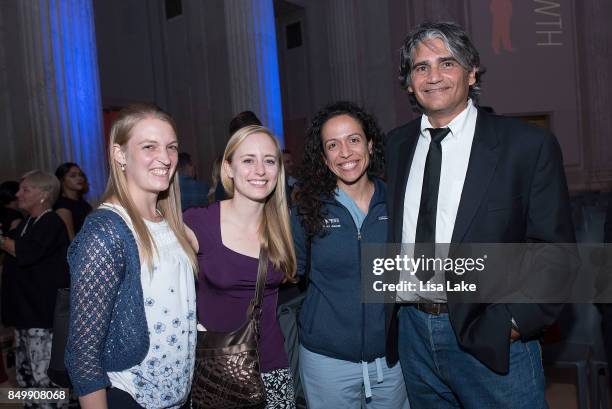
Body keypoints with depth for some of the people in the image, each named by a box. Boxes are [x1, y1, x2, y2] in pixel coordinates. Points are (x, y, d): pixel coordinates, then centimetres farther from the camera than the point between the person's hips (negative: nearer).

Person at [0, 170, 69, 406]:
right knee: (25, 375, 17)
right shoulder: (26, 224, 18)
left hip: (42, 313, -10)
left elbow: (25, 253, -24)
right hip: (25, 310, 10)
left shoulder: (51, 223, -12)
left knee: (43, 378, -6)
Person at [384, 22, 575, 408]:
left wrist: (517, 321, -15)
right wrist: (394, 311, 6)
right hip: (411, 331, 4)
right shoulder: (397, 144, 6)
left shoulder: (529, 145, -7)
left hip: (491, 340, -4)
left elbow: (555, 250, -6)